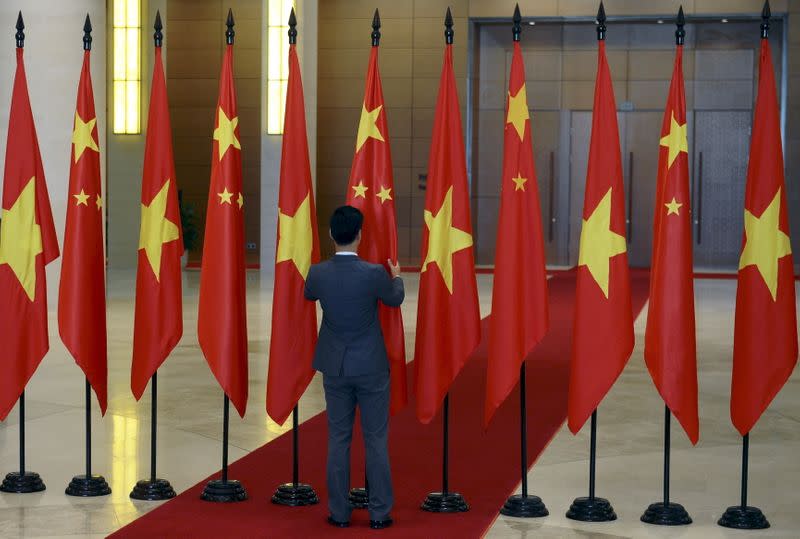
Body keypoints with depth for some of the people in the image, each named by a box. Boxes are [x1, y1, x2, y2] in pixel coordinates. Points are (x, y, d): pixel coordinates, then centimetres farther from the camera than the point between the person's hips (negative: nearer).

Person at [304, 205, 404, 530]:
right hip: (371, 368, -2)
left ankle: (339, 512, 15)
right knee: (376, 440, 6)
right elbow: (395, 299, 5)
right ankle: (379, 513, 11)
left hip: (335, 369, 2)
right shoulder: (374, 274, -17)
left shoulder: (318, 274, -10)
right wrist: (397, 276, 28)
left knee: (338, 439, 10)